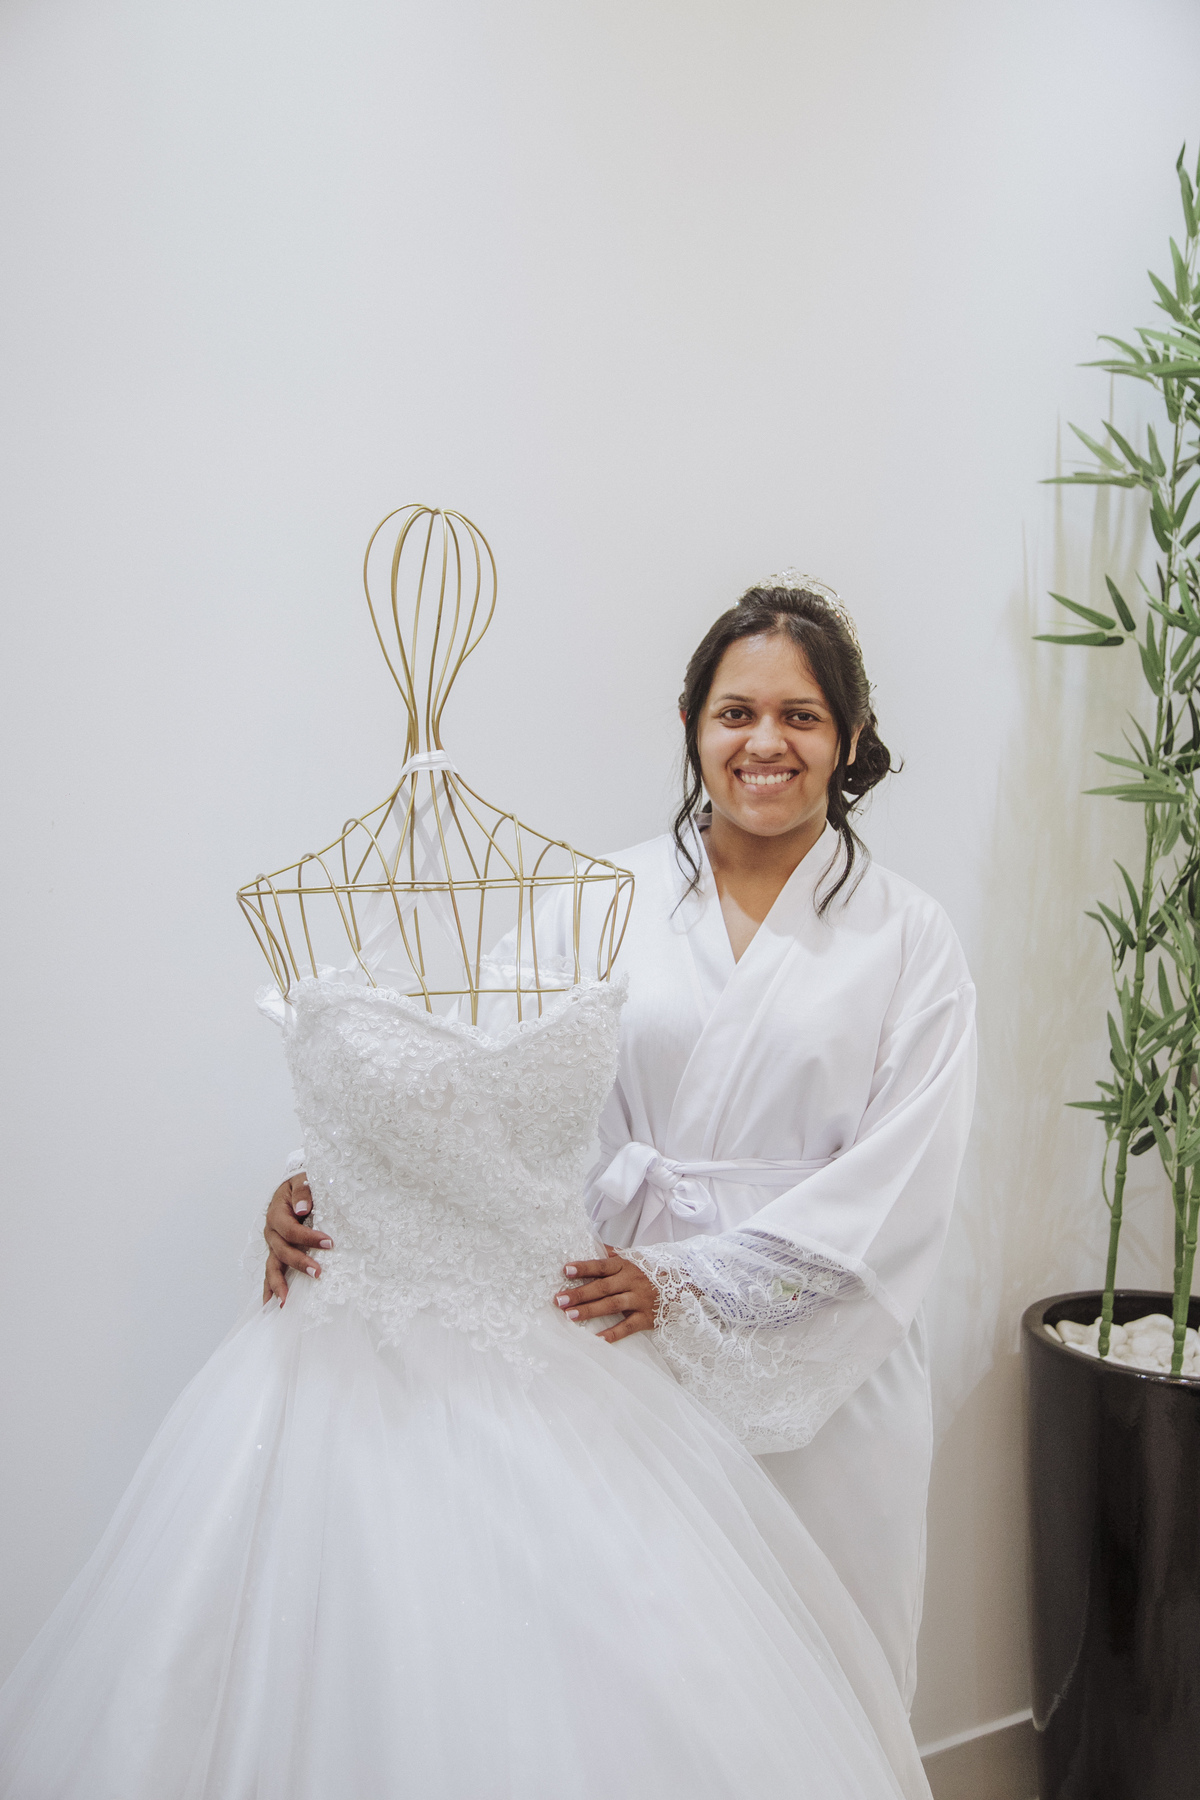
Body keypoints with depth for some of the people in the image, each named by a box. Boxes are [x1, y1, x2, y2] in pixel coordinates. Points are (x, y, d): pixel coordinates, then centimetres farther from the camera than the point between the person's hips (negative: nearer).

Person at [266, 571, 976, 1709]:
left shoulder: (907, 938, -2)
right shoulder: (613, 900, -1)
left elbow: (897, 1182, -9)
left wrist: (688, 1278, -17)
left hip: (821, 1353, 0)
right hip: (629, 1351, 0)